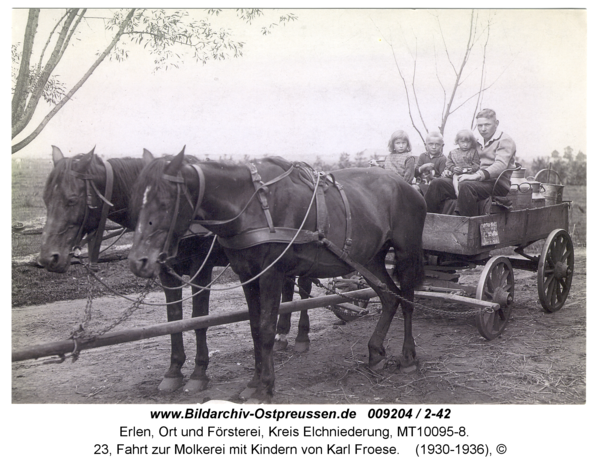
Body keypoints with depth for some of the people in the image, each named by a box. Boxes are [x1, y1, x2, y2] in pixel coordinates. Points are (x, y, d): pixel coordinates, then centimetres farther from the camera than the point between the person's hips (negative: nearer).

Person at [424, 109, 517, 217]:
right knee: (438, 183, -7)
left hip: (496, 183, -7)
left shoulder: (505, 140, 0)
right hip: (479, 181, 7)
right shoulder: (479, 142, 23)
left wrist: (477, 175, -32)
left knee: (466, 186, -38)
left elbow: (501, 165, -17)